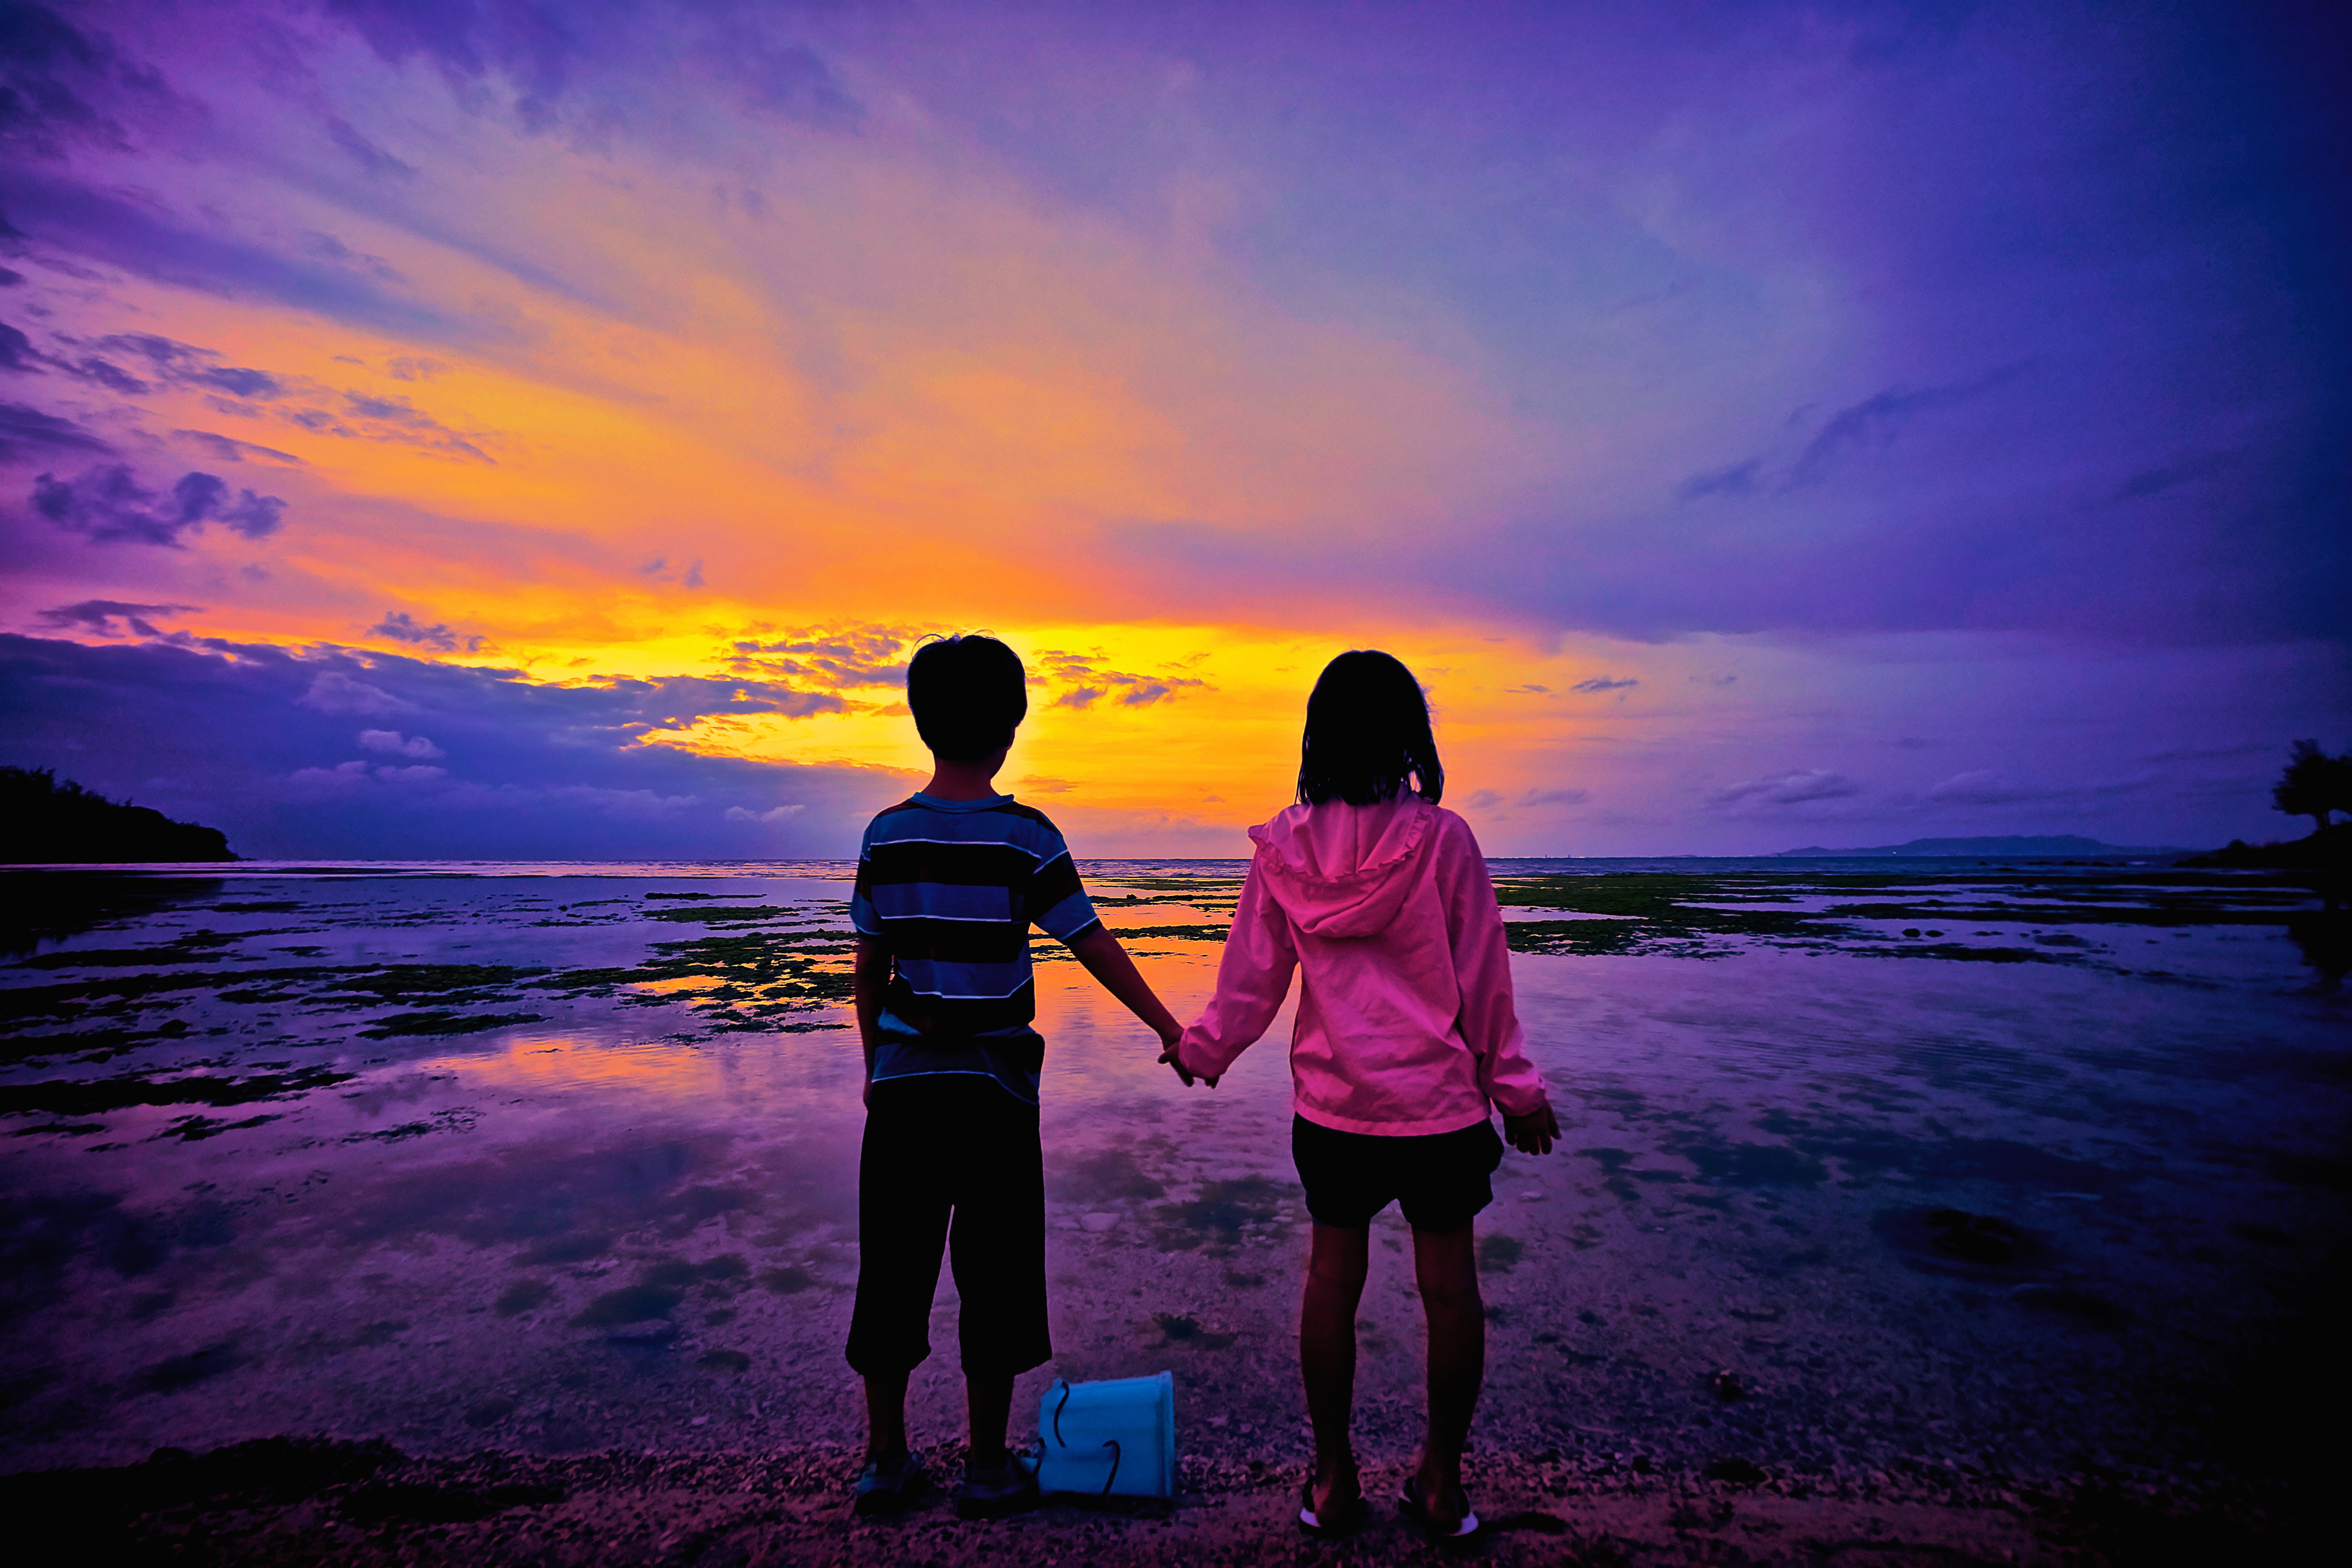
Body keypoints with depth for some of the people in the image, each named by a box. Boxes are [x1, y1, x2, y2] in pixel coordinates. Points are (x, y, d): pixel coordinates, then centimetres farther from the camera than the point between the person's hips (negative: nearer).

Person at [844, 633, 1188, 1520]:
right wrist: (1167, 1028, 3)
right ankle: (987, 1466, 24)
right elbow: (1094, 947, -7)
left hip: (902, 1083, 4)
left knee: (893, 1269, 14)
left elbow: (869, 966, 6)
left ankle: (886, 1460, 29)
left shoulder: (887, 835, 1)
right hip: (993, 1088, -3)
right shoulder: (1024, 837, -10)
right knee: (994, 1275, 11)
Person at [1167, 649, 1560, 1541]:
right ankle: (1442, 1485, 31)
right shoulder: (1442, 839, -13)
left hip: (1330, 1105, 2)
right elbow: (1482, 977, -5)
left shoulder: (1285, 847, -7)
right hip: (1438, 1101, -2)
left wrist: (1201, 1051, 18)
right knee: (1449, 1284, 15)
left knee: (1332, 1278, 15)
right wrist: (1514, 1087, 7)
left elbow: (1251, 979, 0)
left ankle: (1334, 1481, 30)